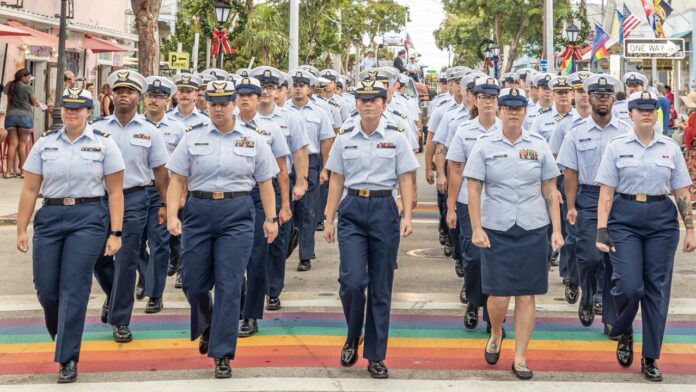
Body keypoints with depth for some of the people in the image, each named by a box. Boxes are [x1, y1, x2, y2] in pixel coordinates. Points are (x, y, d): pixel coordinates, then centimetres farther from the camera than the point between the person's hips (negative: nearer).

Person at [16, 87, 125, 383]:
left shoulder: (104, 144, 0)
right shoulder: (45, 143, 7)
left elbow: (115, 192, -1)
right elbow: (30, 190, 8)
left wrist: (115, 233, -7)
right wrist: (21, 229, 5)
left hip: (88, 218, -3)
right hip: (50, 217, 3)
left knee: (74, 289, -6)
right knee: (45, 288, 4)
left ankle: (68, 359, 3)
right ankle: (61, 333, 35)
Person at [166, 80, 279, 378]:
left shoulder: (254, 141, 6)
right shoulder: (193, 138, 5)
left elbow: (265, 183, 10)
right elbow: (177, 180, 4)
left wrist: (271, 218, 4)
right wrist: (172, 215, -7)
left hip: (238, 214, -1)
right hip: (198, 212, 1)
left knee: (229, 286, -4)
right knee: (193, 283, 7)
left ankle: (222, 354, 3)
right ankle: (206, 328, 39)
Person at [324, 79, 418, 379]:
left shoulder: (396, 138, 2)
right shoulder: (344, 138, 6)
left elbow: (405, 180, 1)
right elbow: (336, 181, 8)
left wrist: (407, 216, -9)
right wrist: (329, 220, 6)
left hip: (384, 210, 0)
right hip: (352, 210, 0)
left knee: (380, 287, 5)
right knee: (352, 281, -13)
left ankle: (375, 356, 15)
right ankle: (352, 339, 15)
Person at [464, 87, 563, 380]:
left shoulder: (538, 145, 4)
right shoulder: (485, 145, 0)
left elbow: (550, 191, 7)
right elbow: (473, 189, -1)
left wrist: (557, 230, 2)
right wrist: (476, 229, -7)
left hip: (533, 229, 1)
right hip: (496, 229, -1)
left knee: (526, 294, 3)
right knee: (498, 295, -2)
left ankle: (520, 358, 14)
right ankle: (496, 334, 31)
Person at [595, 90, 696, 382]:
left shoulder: (670, 147, 7)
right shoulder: (617, 146, 2)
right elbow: (606, 193, -2)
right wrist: (602, 230, -9)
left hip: (662, 220, 2)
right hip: (625, 218, -2)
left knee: (657, 288, 3)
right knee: (629, 286, -12)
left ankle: (650, 359, 13)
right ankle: (624, 334, 21)